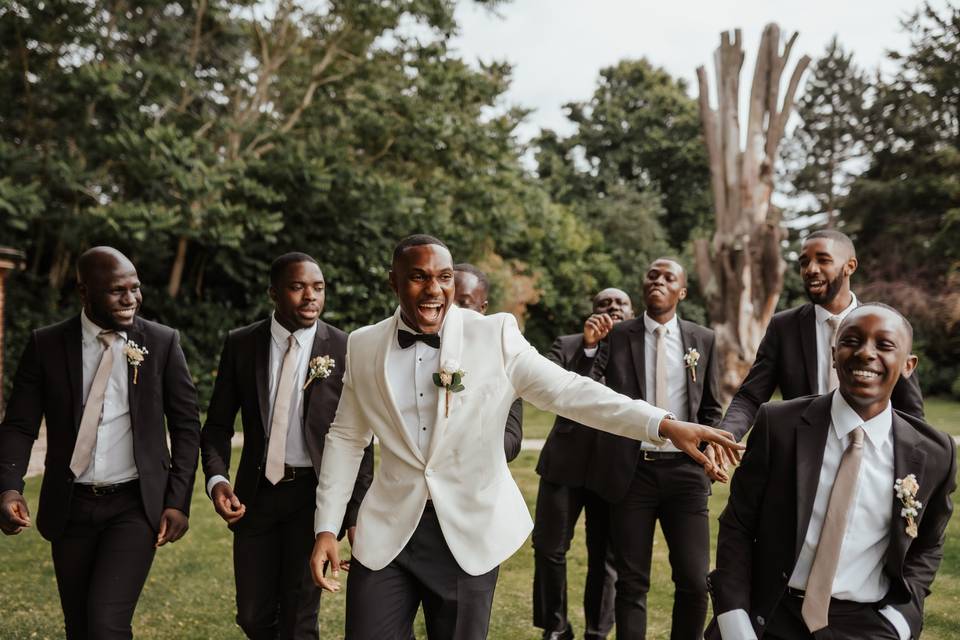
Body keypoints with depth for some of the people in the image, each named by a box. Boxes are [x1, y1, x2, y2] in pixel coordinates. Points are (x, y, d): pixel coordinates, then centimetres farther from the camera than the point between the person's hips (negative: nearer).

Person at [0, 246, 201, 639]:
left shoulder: (162, 342, -3)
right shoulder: (45, 345, -1)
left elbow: (186, 425, 1)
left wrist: (178, 501, -6)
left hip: (136, 505, -2)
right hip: (70, 507, 2)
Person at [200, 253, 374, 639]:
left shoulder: (345, 350, -7)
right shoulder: (241, 344, 0)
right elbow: (218, 424, 5)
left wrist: (357, 514, -6)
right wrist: (217, 479, -12)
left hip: (314, 493, -2)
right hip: (256, 492, 3)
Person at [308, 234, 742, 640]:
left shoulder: (494, 335, -7)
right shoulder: (363, 345, 2)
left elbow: (567, 390, -15)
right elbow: (346, 438, 9)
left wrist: (665, 425, -26)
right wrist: (326, 527, 5)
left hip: (470, 531, -1)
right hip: (388, 531, 2)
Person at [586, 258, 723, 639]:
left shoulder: (703, 339, 9)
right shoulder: (616, 336, 3)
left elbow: (711, 409, 15)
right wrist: (589, 346, -16)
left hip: (684, 470, 1)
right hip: (632, 470, -1)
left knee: (694, 582, 1)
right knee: (632, 582, 7)